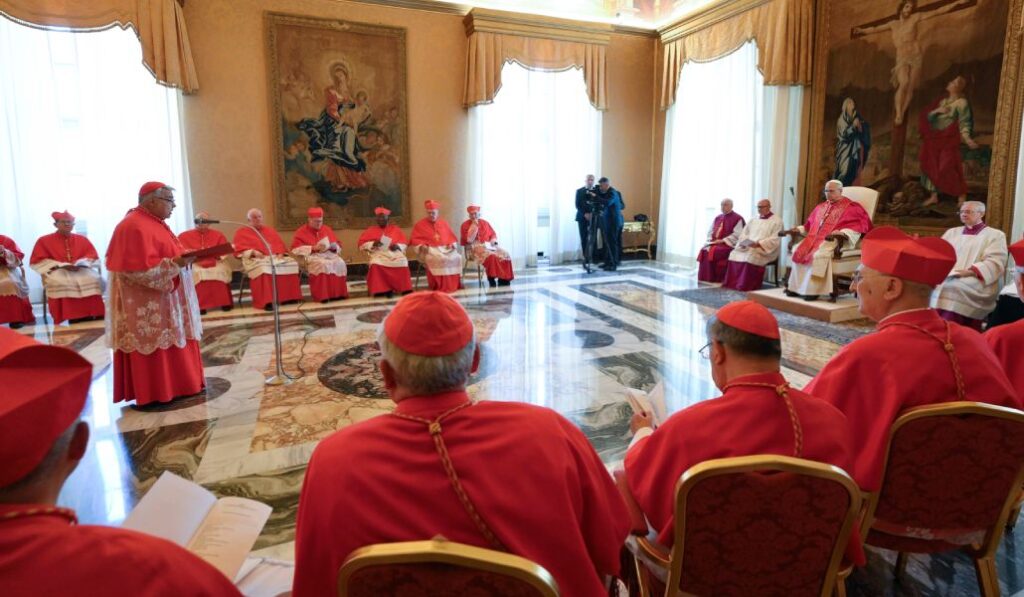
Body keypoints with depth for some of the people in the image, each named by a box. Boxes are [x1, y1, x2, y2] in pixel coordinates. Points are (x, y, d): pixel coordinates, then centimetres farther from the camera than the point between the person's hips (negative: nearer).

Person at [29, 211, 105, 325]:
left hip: (81, 270, 2)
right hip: (57, 271, -1)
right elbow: (37, 261, 2)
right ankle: (74, 320, -37)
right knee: (62, 283, -37)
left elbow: (93, 257, 11)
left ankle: (91, 318, -33)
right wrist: (61, 265, -13)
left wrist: (80, 263, -12)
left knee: (94, 279, -32)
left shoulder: (82, 239, 17)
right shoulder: (44, 240, 9)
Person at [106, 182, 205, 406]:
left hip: (161, 301, 10)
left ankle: (169, 386, 22)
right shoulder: (135, 227, -18)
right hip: (147, 306, -10)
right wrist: (175, 263, -27)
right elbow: (140, 269, -24)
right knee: (156, 344, -4)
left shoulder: (152, 222, 14)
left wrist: (181, 258, 7)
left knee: (167, 342, 13)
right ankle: (152, 394, 5)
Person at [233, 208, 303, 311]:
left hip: (275, 257, 4)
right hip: (255, 259, -4)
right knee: (262, 269, -41)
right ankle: (266, 302, -43)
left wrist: (280, 253, -4)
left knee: (291, 263, -26)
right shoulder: (241, 232, 14)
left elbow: (280, 244, 18)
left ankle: (288, 297, -23)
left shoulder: (270, 230, 27)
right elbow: (238, 249, 1)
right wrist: (253, 252, -16)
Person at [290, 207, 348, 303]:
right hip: (312, 256, -4)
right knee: (323, 265, -37)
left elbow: (338, 246, 20)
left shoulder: (327, 229, 18)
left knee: (340, 263, -28)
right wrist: (313, 248, -14)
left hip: (329, 255, 4)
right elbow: (296, 249, -5)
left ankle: (339, 293, -23)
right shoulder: (301, 232, 6)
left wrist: (333, 246, -5)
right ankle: (323, 295, -35)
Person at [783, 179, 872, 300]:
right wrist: (798, 229, 11)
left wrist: (840, 233, -26)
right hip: (815, 238, 7)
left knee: (819, 254, -34)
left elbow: (856, 227, -9)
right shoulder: (821, 207, 24)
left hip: (834, 240, -7)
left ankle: (813, 289, -31)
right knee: (797, 250, -18)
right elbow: (809, 225, 29)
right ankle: (795, 286, -17)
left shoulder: (850, 207, 3)